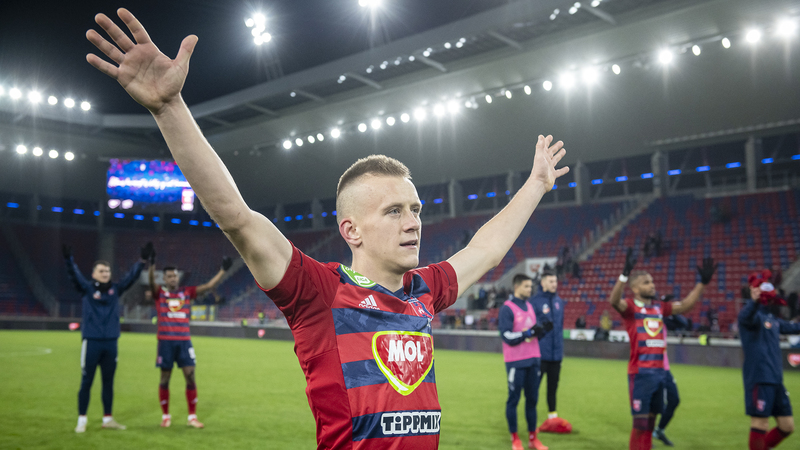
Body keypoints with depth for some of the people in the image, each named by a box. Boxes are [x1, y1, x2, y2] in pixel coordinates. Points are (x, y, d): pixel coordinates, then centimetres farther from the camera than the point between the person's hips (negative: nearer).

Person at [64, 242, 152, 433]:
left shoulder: (116, 289, 7)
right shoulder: (87, 289, -1)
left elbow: (132, 276, 5)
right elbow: (74, 275, -15)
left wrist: (143, 260, -6)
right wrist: (68, 259, -32)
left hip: (111, 343, 4)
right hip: (91, 342, -4)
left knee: (108, 382, 12)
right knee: (86, 382, 3)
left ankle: (108, 419, 22)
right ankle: (82, 420, 14)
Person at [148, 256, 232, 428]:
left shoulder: (187, 292, 11)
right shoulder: (159, 293, 5)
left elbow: (209, 286, 7)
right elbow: (152, 282, -15)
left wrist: (223, 270, -1)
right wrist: (152, 264, -33)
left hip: (184, 340, 2)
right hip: (165, 341, -2)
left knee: (190, 377, -2)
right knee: (165, 379, 5)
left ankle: (192, 417, 8)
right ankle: (165, 416, 19)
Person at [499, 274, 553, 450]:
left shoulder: (530, 306, 13)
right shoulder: (507, 308, -9)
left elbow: (535, 333, 16)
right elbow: (507, 336, -16)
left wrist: (544, 330, -4)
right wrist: (528, 333, -22)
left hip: (533, 360, 7)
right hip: (516, 362, -7)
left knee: (532, 398, 10)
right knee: (513, 399, 1)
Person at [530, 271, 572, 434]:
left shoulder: (559, 301, 11)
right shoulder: (535, 301, -9)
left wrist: (560, 347, 17)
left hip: (556, 352, 6)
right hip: (540, 352, -6)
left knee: (553, 384, 13)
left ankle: (553, 416, 23)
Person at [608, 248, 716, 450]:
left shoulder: (659, 308, 13)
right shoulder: (630, 307, -7)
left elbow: (685, 305, 16)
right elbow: (613, 300, -27)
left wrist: (703, 282, 9)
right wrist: (625, 273, -38)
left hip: (660, 371, 7)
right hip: (640, 373, -6)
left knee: (650, 420, 13)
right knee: (640, 422, -3)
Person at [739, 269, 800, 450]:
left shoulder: (772, 317, 14)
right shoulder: (755, 314, -12)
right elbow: (744, 318, -37)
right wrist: (753, 301, -58)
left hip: (776, 379, 9)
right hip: (759, 379, -9)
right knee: (760, 425, -4)